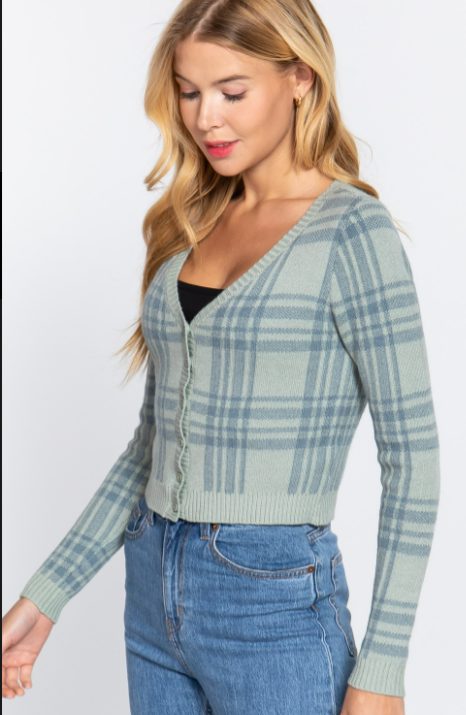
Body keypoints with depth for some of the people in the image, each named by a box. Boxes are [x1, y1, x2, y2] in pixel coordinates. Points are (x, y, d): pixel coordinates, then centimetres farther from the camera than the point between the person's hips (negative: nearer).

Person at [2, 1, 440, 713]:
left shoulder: (351, 227, -10)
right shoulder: (191, 225, 8)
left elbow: (411, 454, -11)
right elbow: (154, 438, 12)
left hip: (274, 601, -6)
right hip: (154, 589, 6)